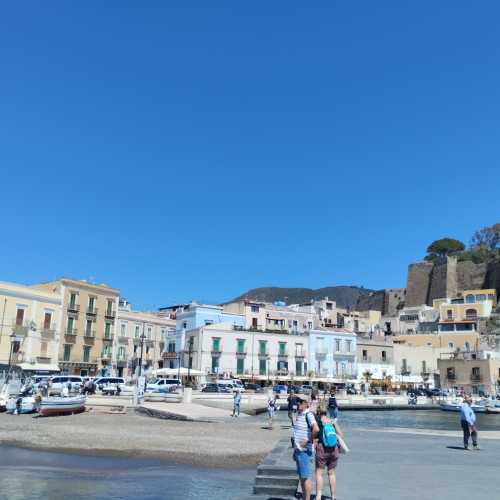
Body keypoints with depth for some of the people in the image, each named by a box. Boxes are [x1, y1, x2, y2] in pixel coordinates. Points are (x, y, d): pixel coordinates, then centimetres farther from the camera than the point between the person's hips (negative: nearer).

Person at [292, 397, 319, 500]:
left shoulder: (308, 415, -16)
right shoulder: (298, 414, 11)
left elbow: (316, 429, -31)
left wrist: (308, 440, -20)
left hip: (305, 451, -9)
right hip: (298, 450, 9)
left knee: (305, 477, -2)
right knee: (301, 476, 16)